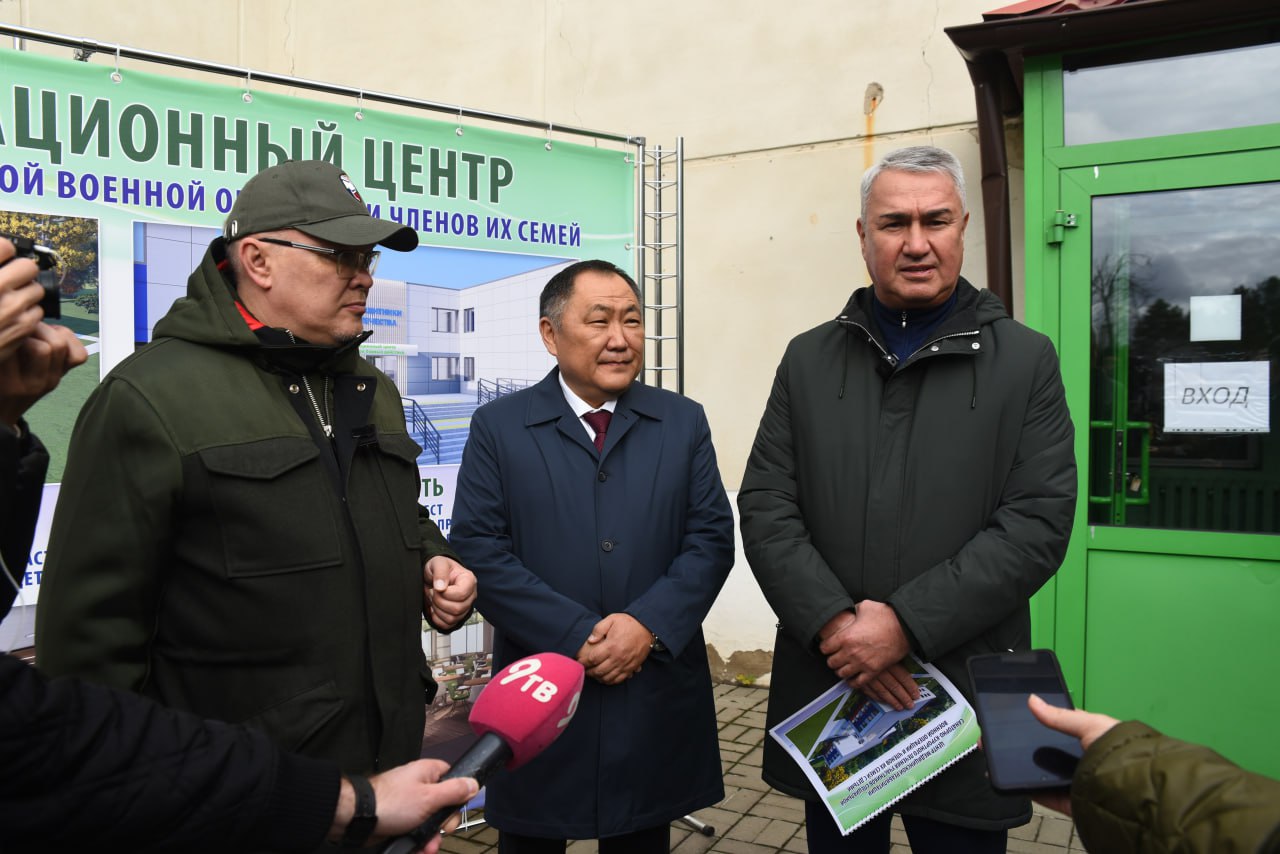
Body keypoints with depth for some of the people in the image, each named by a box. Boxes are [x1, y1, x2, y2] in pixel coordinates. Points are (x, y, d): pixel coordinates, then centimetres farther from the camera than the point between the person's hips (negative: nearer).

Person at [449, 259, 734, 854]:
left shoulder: (684, 422, 4)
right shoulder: (498, 427, -2)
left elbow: (711, 538, 0)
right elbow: (478, 549, -9)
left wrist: (648, 625, -15)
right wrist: (576, 637, -16)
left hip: (657, 697, 2)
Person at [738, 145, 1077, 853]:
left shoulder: (1025, 360, -1)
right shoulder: (808, 359, 5)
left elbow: (1038, 521, -10)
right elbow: (765, 508, -2)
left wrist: (906, 623, -17)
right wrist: (834, 623, -15)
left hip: (963, 702, -1)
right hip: (828, 689, 2)